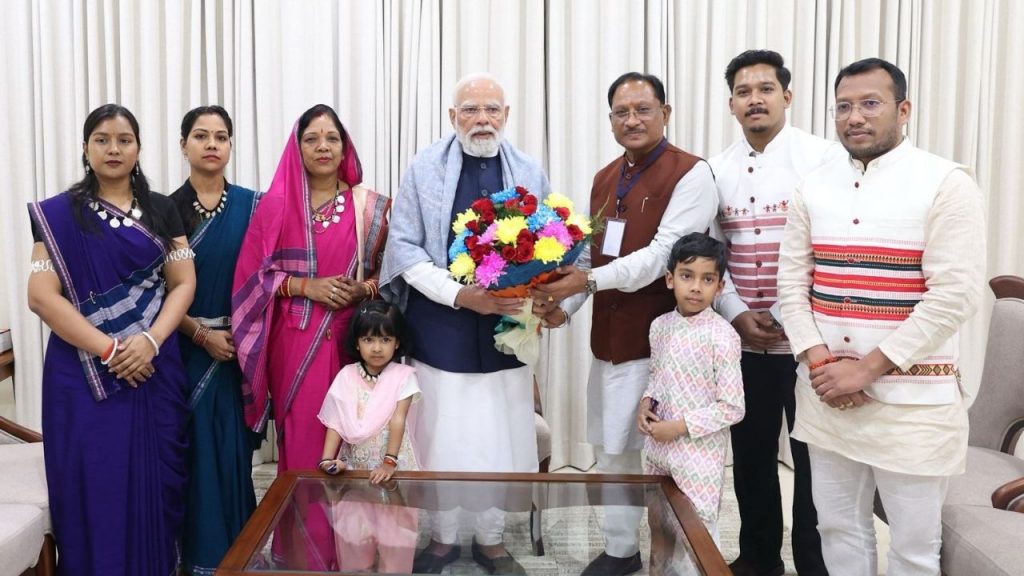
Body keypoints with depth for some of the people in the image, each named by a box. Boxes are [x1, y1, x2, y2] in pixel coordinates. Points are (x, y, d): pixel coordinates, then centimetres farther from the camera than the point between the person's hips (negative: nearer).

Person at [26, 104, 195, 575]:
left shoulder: (161, 211, 8)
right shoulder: (59, 214, 1)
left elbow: (183, 284, 4)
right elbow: (42, 295, -7)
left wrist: (150, 341, -12)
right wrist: (108, 349, -14)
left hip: (154, 369, 2)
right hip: (84, 373, -2)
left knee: (154, 482, 4)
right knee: (95, 486, 0)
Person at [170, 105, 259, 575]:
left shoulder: (250, 205, 3)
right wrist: (201, 334, -11)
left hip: (239, 347, 1)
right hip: (185, 350, -1)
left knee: (234, 448, 4)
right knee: (195, 449, 3)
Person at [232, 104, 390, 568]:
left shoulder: (370, 207, 6)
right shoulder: (275, 205, 6)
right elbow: (254, 274, 3)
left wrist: (363, 288, -11)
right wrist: (306, 286, -10)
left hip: (350, 341, 0)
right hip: (293, 343, 0)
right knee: (301, 442, 0)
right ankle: (303, 553, 14)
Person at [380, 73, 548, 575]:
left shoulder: (529, 174, 6)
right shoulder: (425, 170, -1)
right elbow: (404, 248, -5)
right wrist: (461, 295, -16)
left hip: (505, 330, 2)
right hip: (440, 330, -2)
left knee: (502, 436, 7)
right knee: (442, 434, 7)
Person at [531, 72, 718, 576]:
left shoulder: (690, 174, -10)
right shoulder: (603, 180, 13)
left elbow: (662, 254, -20)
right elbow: (587, 253, 13)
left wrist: (589, 280, -26)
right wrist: (562, 305, -4)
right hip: (608, 340, 7)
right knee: (611, 451, 16)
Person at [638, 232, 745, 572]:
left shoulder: (722, 336, -17)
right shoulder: (660, 326, 2)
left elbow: (732, 408, -17)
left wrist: (681, 426, -18)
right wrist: (646, 404, -3)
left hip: (699, 456, -6)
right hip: (657, 449, 6)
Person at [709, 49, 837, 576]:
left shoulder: (824, 157, -5)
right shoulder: (717, 169, 8)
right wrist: (737, 313, -6)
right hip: (743, 339, 4)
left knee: (813, 458, 5)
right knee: (751, 453, 14)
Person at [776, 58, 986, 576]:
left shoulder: (946, 184, -8)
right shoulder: (813, 188, 7)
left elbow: (953, 296, -14)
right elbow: (792, 284, 6)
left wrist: (865, 368, -16)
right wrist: (819, 362, -8)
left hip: (912, 396, -4)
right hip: (825, 393, 4)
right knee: (838, 528, 16)